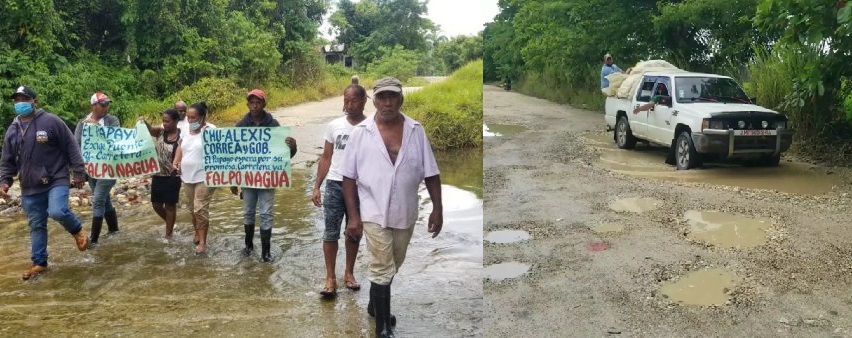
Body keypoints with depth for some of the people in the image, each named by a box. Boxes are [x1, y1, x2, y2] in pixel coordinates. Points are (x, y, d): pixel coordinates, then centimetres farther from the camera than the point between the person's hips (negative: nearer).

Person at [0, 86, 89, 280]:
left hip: (56, 181, -5)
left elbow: (71, 147, -4)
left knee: (58, 212, -27)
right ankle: (39, 263, 22)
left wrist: (78, 172, -7)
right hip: (30, 188, 5)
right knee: (36, 226, 10)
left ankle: (77, 230, 4)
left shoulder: (51, 121, -5)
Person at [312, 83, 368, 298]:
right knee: (331, 232, 1)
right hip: (335, 185, 1)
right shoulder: (334, 126, 2)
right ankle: (330, 278, 9)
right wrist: (316, 187, 3)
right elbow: (326, 158, 8)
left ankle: (349, 273, 27)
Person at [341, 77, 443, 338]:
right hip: (374, 213, -3)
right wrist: (353, 216, -9)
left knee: (390, 267, 20)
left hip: (406, 213, 3)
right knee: (382, 270, -1)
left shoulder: (416, 131, -3)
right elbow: (349, 177, -5)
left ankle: (375, 305, 44)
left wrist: (438, 208, -5)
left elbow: (430, 173, 0)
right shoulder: (360, 133, -8)